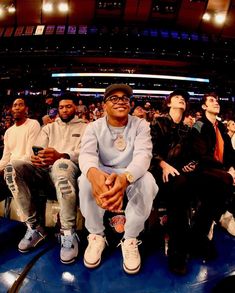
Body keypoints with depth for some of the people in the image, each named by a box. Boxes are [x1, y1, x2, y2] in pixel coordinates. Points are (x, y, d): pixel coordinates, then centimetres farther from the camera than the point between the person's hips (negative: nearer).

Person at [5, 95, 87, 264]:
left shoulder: (85, 128, 14)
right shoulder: (48, 128, 26)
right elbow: (37, 149, 14)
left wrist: (60, 156, -25)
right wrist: (36, 158, -14)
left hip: (68, 167, -4)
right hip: (45, 169, 5)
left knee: (61, 165, -41)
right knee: (13, 167, -22)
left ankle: (69, 232, -29)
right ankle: (34, 226, -13)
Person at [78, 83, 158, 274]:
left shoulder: (141, 125, -7)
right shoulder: (94, 127, -5)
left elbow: (143, 155, -24)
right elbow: (87, 153, -22)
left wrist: (124, 177, -48)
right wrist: (94, 174, -49)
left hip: (132, 175, 0)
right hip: (102, 174, 1)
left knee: (147, 181, -32)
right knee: (85, 180, -30)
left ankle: (130, 239, -10)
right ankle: (96, 236, -7)